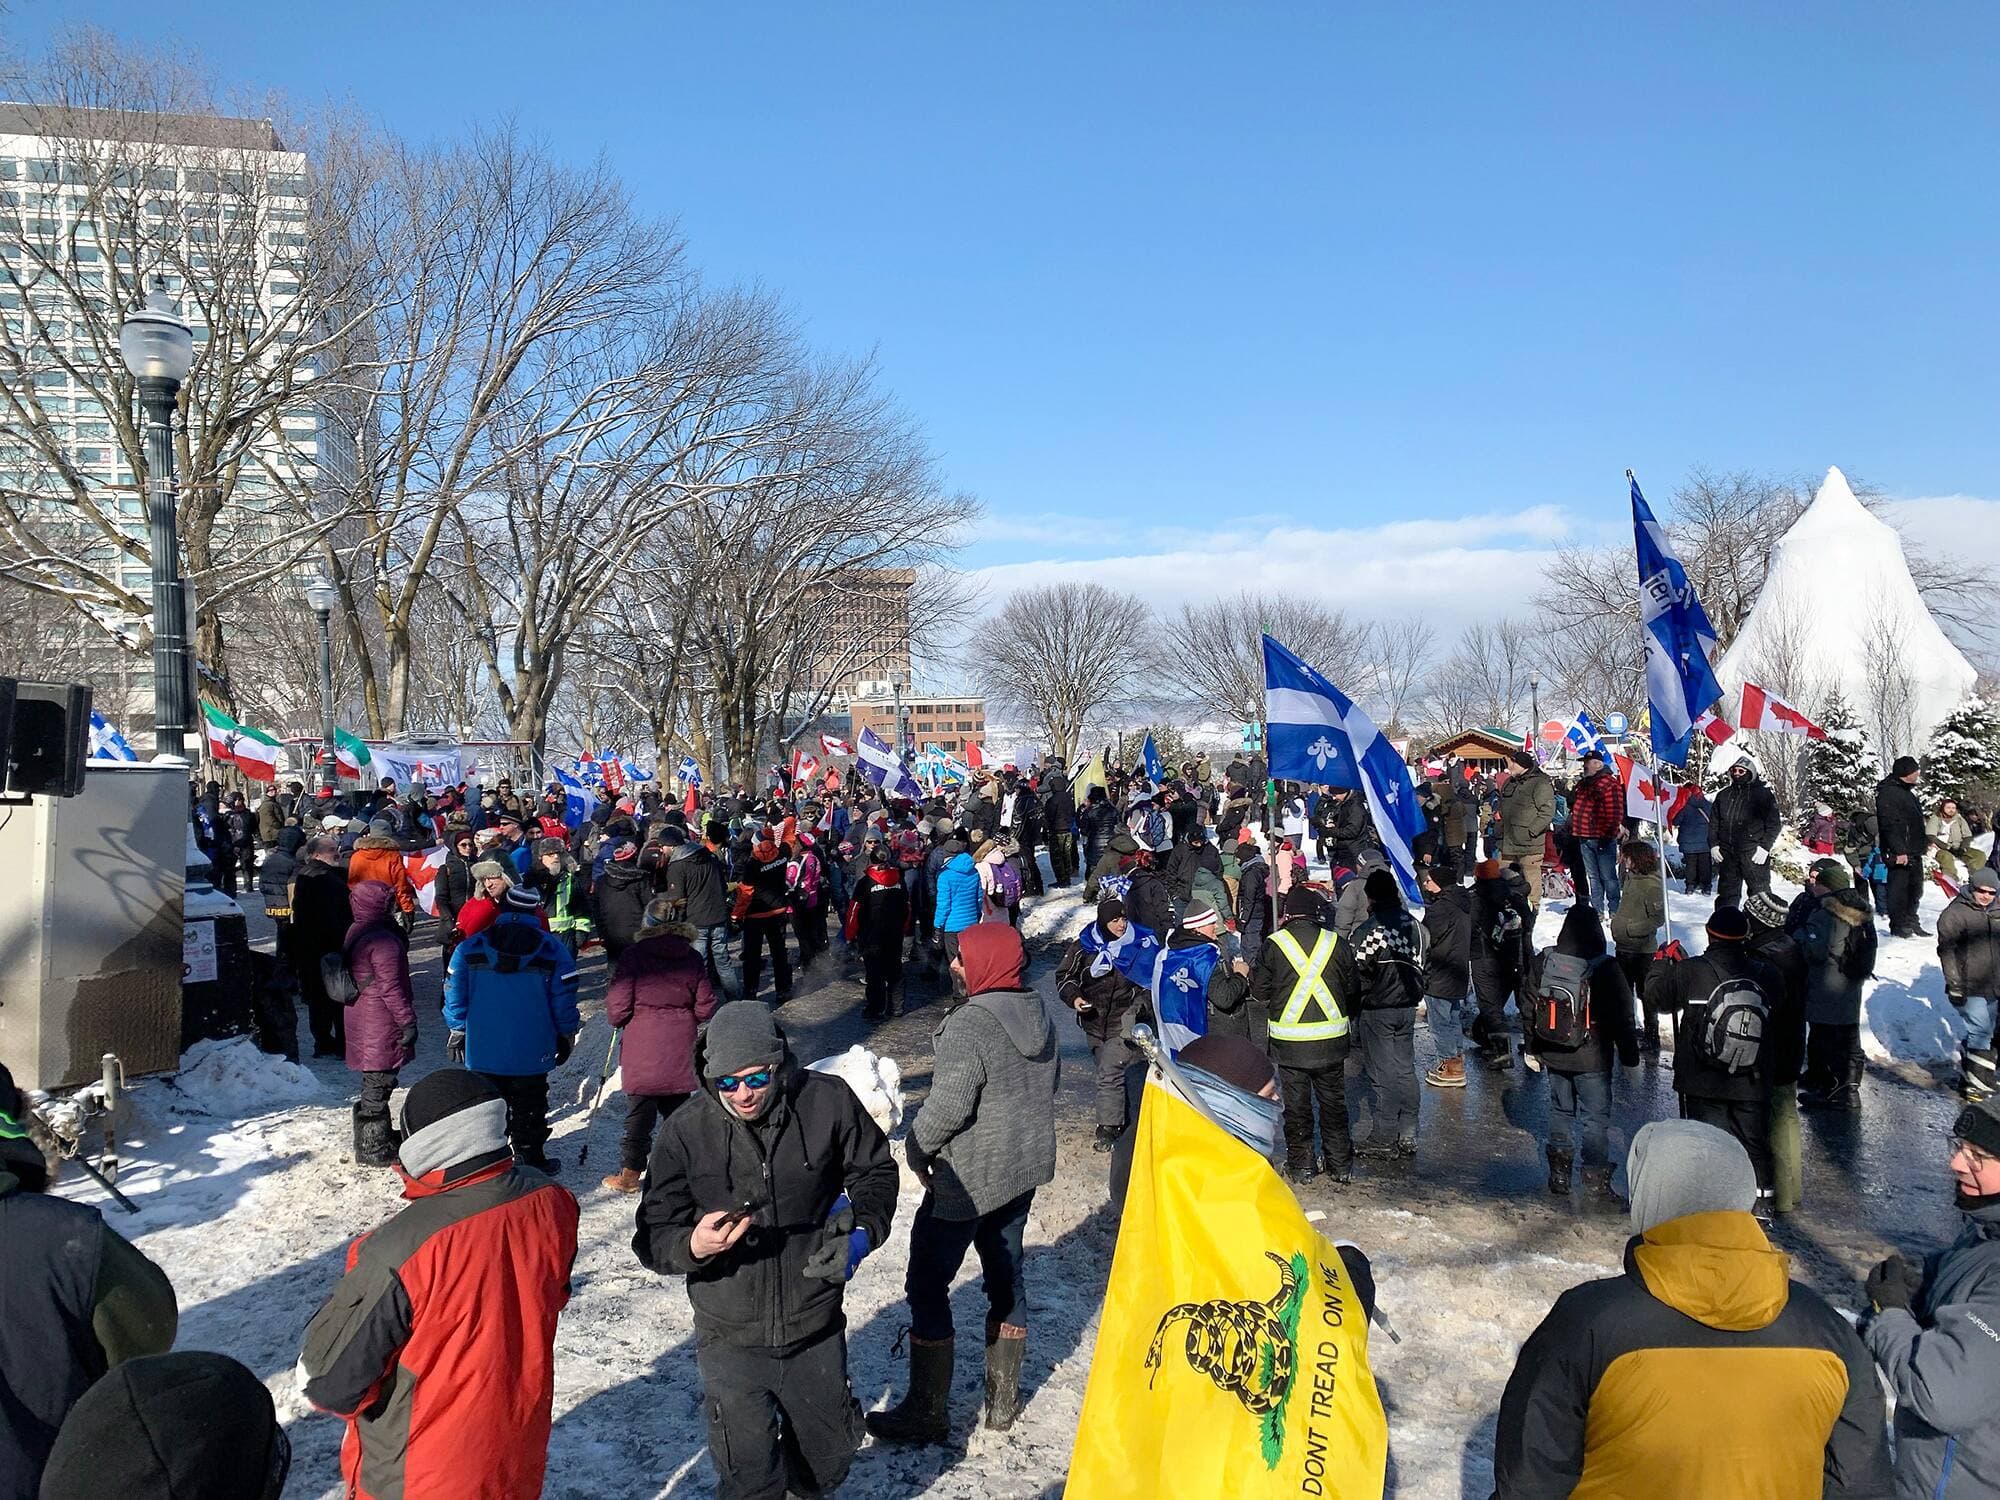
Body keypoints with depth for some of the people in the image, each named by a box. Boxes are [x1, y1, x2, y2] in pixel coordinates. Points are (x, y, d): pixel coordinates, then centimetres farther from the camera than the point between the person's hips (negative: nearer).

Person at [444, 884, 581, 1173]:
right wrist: (566, 1036, 9)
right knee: (528, 1107, 12)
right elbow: (564, 1001, -4)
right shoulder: (554, 950, -6)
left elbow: (454, 998, 1)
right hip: (533, 1052, -1)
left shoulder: (470, 948, -2)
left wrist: (456, 1034, 12)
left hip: (483, 1051, 1)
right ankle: (530, 1158, 19)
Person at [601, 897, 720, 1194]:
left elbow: (617, 1009, -10)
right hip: (680, 1048, 3)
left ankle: (630, 1173, 12)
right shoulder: (692, 958, 2)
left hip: (642, 1050, -3)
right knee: (678, 1106, 15)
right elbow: (705, 1007, 5)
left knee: (640, 1112, 5)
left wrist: (616, 1018, 12)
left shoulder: (633, 955, -9)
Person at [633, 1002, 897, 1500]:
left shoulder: (828, 1101, -14)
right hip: (731, 1340, -1)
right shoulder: (686, 1131, -14)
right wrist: (693, 1247, -31)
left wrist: (862, 1229, -15)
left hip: (815, 1329, 1)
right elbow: (653, 1238, -10)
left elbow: (875, 1170, 3)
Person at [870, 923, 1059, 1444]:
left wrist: (918, 1150, -10)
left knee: (928, 1286, 5)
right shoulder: (1036, 1011, 1)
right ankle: (1003, 1399, 30)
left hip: (966, 1180, -8)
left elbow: (948, 1106, -27)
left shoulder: (968, 1025, -25)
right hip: (1024, 1171, 8)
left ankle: (927, 1412, 13)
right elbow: (1050, 1080, 13)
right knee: (1006, 1275, 19)